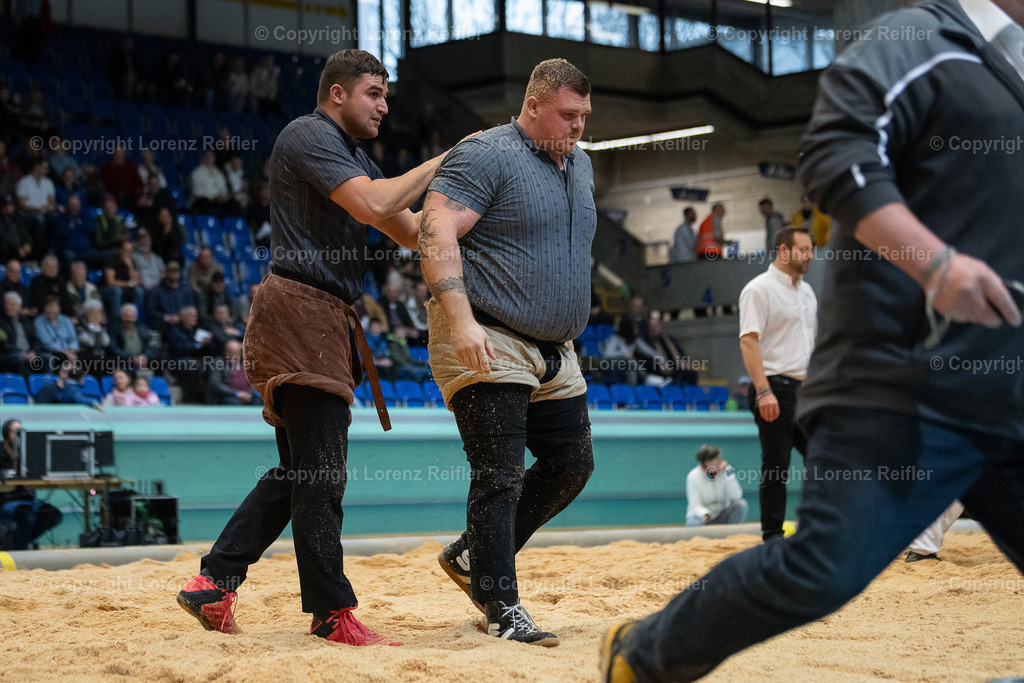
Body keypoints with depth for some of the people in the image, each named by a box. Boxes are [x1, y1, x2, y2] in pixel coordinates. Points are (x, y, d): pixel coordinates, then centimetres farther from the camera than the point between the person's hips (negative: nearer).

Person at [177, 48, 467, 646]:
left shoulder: (355, 159, 25)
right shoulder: (310, 136, -6)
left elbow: (414, 233, 21)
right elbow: (372, 205, -21)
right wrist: (441, 162, -11)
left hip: (324, 324, 11)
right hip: (301, 309, -11)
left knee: (298, 472, 11)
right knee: (321, 470, -9)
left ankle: (213, 582, 13)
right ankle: (332, 613, -5)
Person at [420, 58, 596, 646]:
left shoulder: (580, 164, 15)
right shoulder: (486, 155, -12)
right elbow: (436, 231, -21)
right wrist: (460, 320, -30)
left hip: (554, 352, 9)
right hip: (489, 344, -9)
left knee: (572, 464, 11)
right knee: (501, 476, -10)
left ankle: (472, 556, 23)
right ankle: (502, 609, -5)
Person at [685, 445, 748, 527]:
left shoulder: (724, 471, -7)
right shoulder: (693, 477, -14)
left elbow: (737, 496, -17)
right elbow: (695, 506, -17)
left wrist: (728, 474, -24)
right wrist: (705, 515, -39)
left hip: (721, 515, 3)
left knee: (741, 504, -22)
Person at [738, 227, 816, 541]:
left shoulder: (806, 291, 17)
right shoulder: (759, 289, -9)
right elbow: (748, 341, -15)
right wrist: (764, 391, -23)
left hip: (806, 389, 8)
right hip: (776, 388, -8)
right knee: (776, 467, -4)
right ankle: (772, 535, 4)